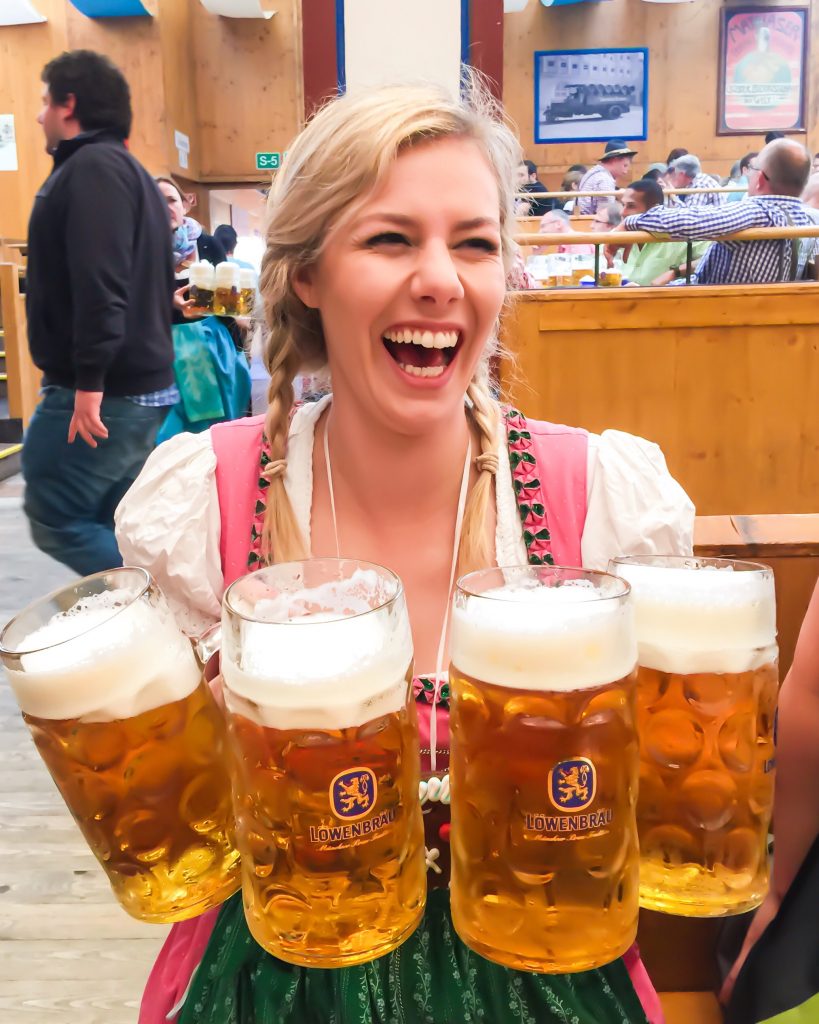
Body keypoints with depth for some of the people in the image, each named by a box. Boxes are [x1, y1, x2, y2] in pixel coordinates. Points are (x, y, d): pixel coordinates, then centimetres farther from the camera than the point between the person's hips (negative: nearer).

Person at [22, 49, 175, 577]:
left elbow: (99, 285, -24)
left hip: (105, 388, -10)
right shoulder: (127, 168, 21)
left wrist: (89, 380, -26)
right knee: (112, 525, 13)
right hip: (141, 382, 10)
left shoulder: (91, 167, -10)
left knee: (55, 518, -3)